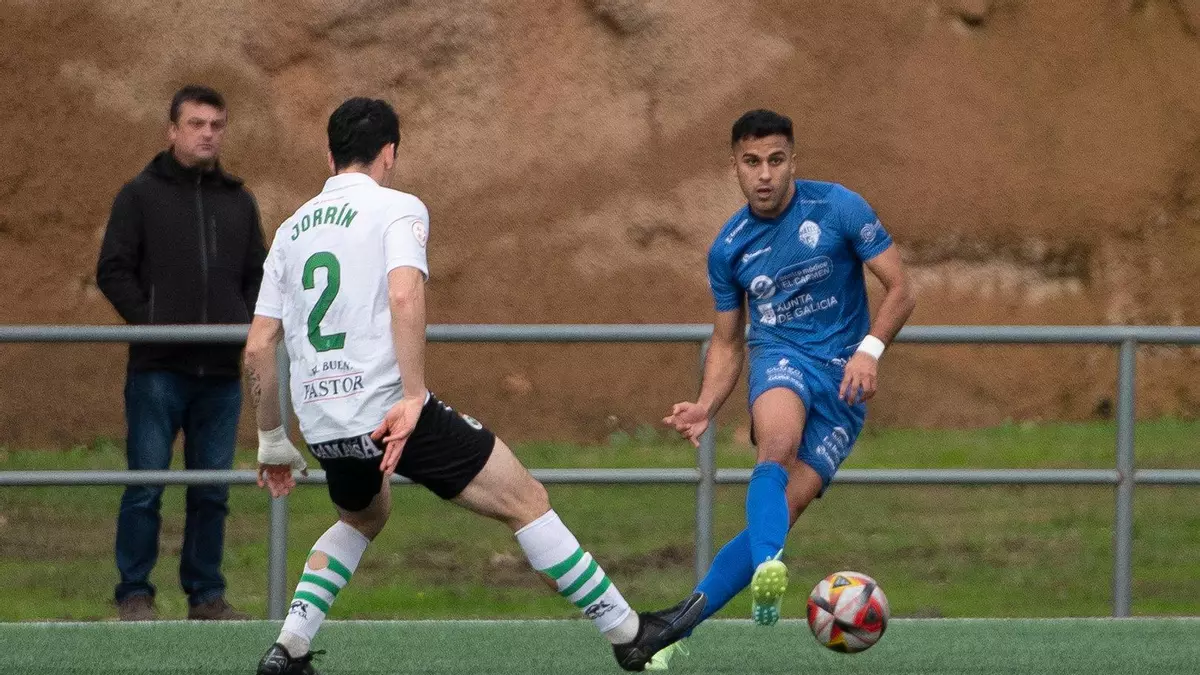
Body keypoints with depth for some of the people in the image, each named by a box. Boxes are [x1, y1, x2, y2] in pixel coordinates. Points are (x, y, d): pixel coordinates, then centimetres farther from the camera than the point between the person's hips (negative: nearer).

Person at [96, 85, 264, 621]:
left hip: (221, 373, 4)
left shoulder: (239, 202, 14)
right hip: (158, 370, -4)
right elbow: (113, 270, -3)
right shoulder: (141, 195, 1)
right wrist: (150, 323, -12)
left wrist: (247, 323, 0)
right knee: (146, 486, -4)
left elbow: (258, 274, 18)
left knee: (212, 491, 7)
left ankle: (206, 594, 14)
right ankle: (134, 594, 2)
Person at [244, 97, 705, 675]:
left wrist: (272, 441, 23)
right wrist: (413, 396, -23)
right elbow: (403, 296, -21)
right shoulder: (397, 209, -1)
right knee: (526, 501, 4)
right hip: (388, 406, -6)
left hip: (324, 425, 6)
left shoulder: (292, 230, 16)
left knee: (363, 517, 34)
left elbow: (257, 348, 15)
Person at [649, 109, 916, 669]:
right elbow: (727, 340, 15)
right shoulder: (728, 248, 6)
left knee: (780, 516, -12)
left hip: (843, 378, -1)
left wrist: (869, 350, -18)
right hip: (780, 356, 1)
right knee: (778, 445, -37)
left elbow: (900, 291, -1)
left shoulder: (838, 208, -3)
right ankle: (768, 572, -60)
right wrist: (705, 408, -2)